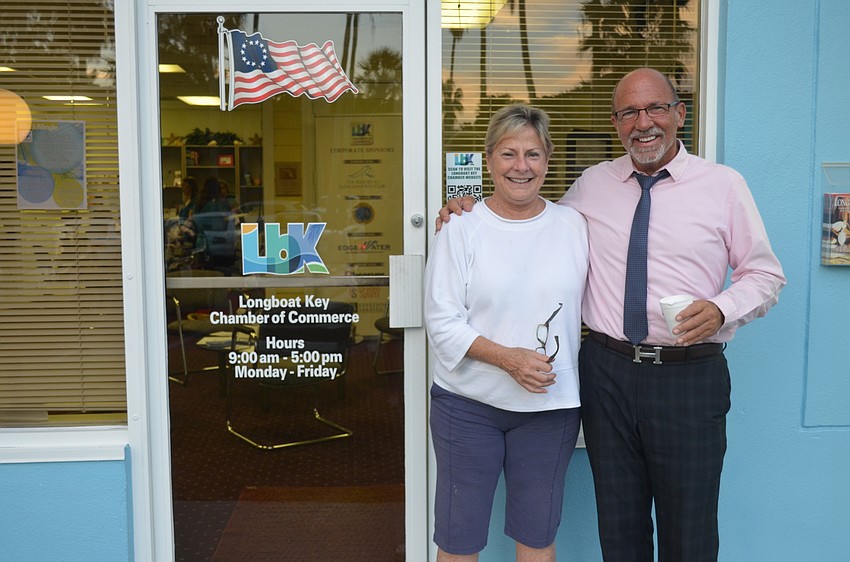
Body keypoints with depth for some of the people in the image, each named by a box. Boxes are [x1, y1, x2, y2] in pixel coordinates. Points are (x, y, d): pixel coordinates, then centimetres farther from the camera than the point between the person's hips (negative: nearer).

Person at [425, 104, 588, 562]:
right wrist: (509, 357, -20)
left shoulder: (573, 226, 4)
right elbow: (442, 322, -9)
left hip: (551, 405, 2)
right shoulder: (462, 230, -4)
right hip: (468, 403, -2)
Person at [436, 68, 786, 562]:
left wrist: (721, 309, -16)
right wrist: (471, 214, 7)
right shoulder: (592, 184, 8)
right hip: (607, 372, 2)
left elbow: (765, 274, 5)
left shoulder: (724, 184, 2)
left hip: (689, 377, -2)